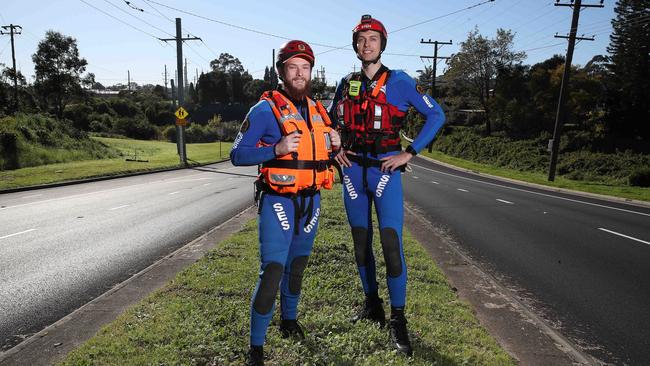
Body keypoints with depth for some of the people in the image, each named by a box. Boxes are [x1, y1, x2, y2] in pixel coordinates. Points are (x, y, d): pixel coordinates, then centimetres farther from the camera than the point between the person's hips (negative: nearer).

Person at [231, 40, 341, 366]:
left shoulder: (317, 110, 10)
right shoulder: (265, 109, -9)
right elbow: (238, 154, -12)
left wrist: (334, 144, 0)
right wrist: (277, 149, -26)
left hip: (311, 201, 6)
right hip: (278, 201, -6)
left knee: (297, 266, 19)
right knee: (272, 271, -10)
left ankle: (289, 319, 41)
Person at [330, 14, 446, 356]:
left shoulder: (399, 81, -1)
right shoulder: (346, 83, 10)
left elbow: (436, 115, -2)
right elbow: (331, 120, 24)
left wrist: (409, 153, -8)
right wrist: (335, 149, 7)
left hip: (385, 169, -4)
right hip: (353, 169, 4)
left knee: (391, 243, -8)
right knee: (361, 241, 11)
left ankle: (397, 318, 7)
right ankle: (371, 303, 28)